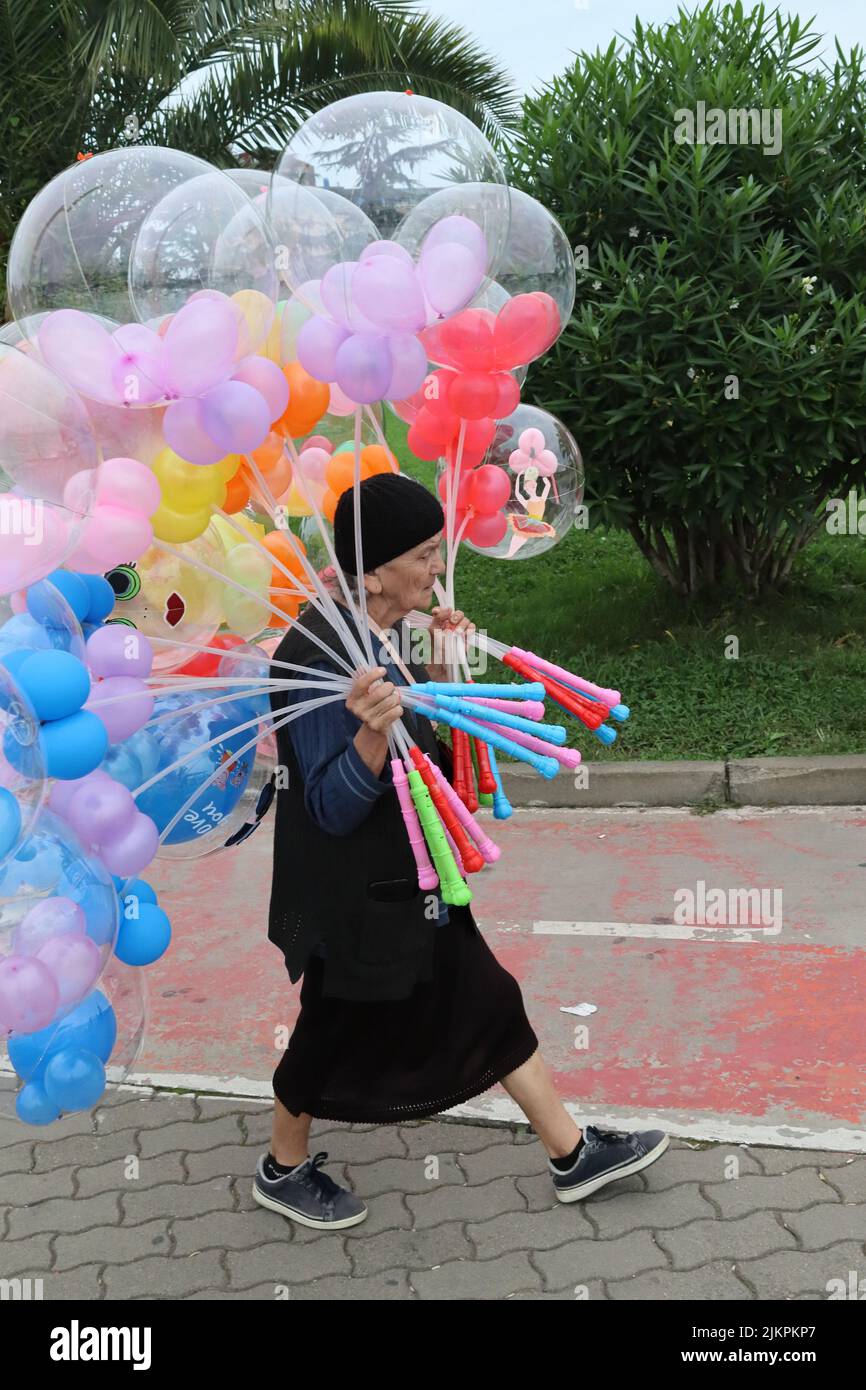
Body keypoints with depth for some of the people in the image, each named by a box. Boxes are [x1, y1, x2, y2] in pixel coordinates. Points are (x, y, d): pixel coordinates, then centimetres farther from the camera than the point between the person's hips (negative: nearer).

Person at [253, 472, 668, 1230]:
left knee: (488, 1002, 17)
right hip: (356, 899, -9)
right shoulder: (318, 656, -28)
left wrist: (438, 672, -1)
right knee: (338, 1032, 13)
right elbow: (332, 808, -26)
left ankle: (572, 1154, 33)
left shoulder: (387, 630, -1)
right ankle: (284, 1170, 40)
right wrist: (374, 731, -43)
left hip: (414, 882, 9)